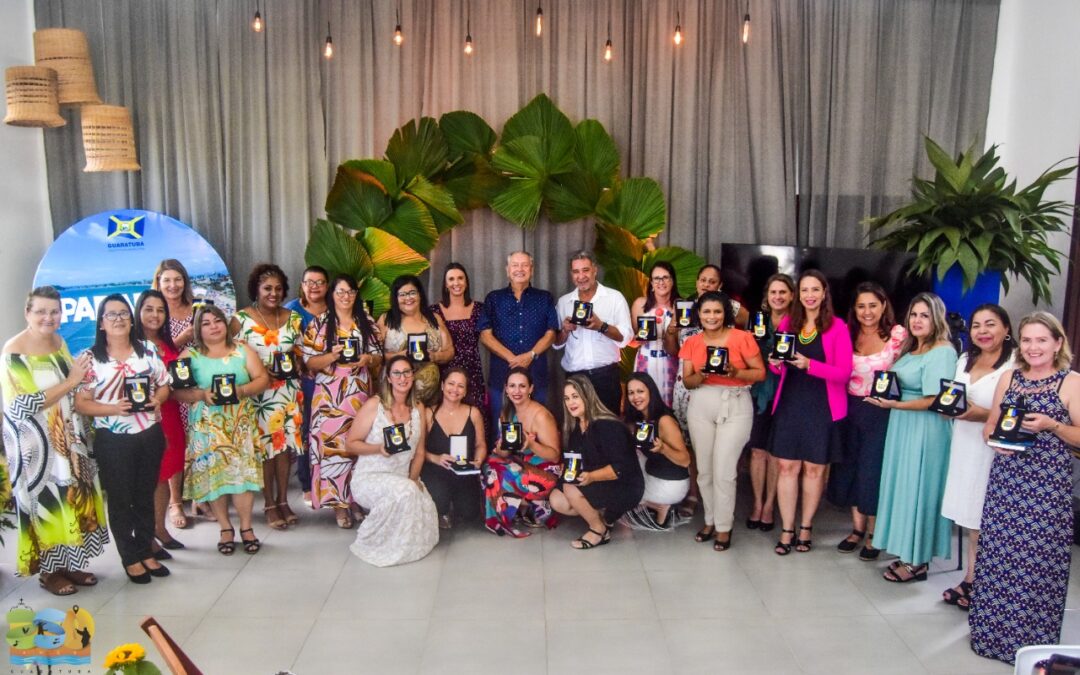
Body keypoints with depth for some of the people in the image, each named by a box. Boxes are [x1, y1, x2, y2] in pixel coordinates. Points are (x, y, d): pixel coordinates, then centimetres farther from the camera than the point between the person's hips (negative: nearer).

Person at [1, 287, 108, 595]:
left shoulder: (59, 342, 5)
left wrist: (83, 377, 1)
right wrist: (70, 381, -22)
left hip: (66, 437, 7)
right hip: (35, 443, -7)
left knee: (73, 497, 11)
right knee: (45, 500, 3)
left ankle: (68, 564, 25)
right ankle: (48, 571, 19)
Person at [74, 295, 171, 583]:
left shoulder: (148, 350, 4)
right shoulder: (91, 358, -6)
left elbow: (164, 385, 10)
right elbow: (80, 403, -9)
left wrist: (157, 400, -11)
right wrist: (113, 409, -23)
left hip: (150, 434, 3)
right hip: (113, 440, -3)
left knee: (146, 496, 15)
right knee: (120, 499, 8)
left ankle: (146, 552, 29)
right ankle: (130, 559, 22)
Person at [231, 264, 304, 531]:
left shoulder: (292, 318, 8)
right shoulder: (241, 319, -3)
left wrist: (293, 362, -5)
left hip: (288, 389, 4)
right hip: (258, 392, -3)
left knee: (286, 444, 6)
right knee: (264, 445, 0)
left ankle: (283, 500, 18)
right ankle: (269, 504, 11)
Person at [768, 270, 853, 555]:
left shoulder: (837, 327, -5)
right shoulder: (787, 322, 8)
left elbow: (844, 372, -10)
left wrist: (809, 365, -23)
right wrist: (776, 363, -8)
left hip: (822, 407, -3)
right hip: (789, 404, 3)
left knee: (814, 468, 7)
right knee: (786, 467, 2)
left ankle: (806, 528, 22)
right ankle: (787, 529, 12)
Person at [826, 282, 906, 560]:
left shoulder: (897, 335, -7)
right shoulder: (848, 335, 3)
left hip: (881, 411, -4)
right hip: (851, 409, 4)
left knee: (873, 471, 1)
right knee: (850, 469, 10)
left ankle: (873, 534, 17)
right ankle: (857, 527, 26)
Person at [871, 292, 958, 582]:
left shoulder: (942, 352, -13)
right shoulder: (910, 350, 14)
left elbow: (933, 400, -18)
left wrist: (893, 405, -20)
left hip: (925, 431, -8)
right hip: (902, 428, 8)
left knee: (916, 490, -1)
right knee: (903, 489, 11)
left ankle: (918, 562, 10)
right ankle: (908, 554, 20)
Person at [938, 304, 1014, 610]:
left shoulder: (1014, 367, -12)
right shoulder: (964, 360, 12)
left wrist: (984, 415, -24)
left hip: (993, 451, -7)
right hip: (964, 447, 7)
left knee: (987, 519, -1)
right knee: (969, 517, 12)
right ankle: (970, 578, 21)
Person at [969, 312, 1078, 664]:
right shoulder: (1008, 378, 11)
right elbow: (990, 426, 15)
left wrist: (1051, 426, -20)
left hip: (1048, 483, -4)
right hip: (1005, 478, 4)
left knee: (1038, 559, -2)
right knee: (998, 554, 7)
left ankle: (1032, 640, 12)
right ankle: (993, 631, 21)